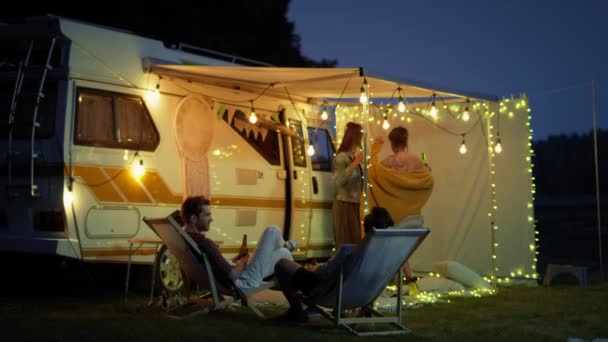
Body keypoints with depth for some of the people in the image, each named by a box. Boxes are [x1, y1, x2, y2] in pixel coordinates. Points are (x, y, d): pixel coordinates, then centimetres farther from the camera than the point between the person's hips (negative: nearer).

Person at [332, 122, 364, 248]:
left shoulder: (355, 155, 11)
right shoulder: (342, 157, -13)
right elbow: (338, 181, -24)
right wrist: (355, 163, -23)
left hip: (353, 204, 9)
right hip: (344, 204, -8)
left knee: (355, 241, 8)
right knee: (346, 242, -9)